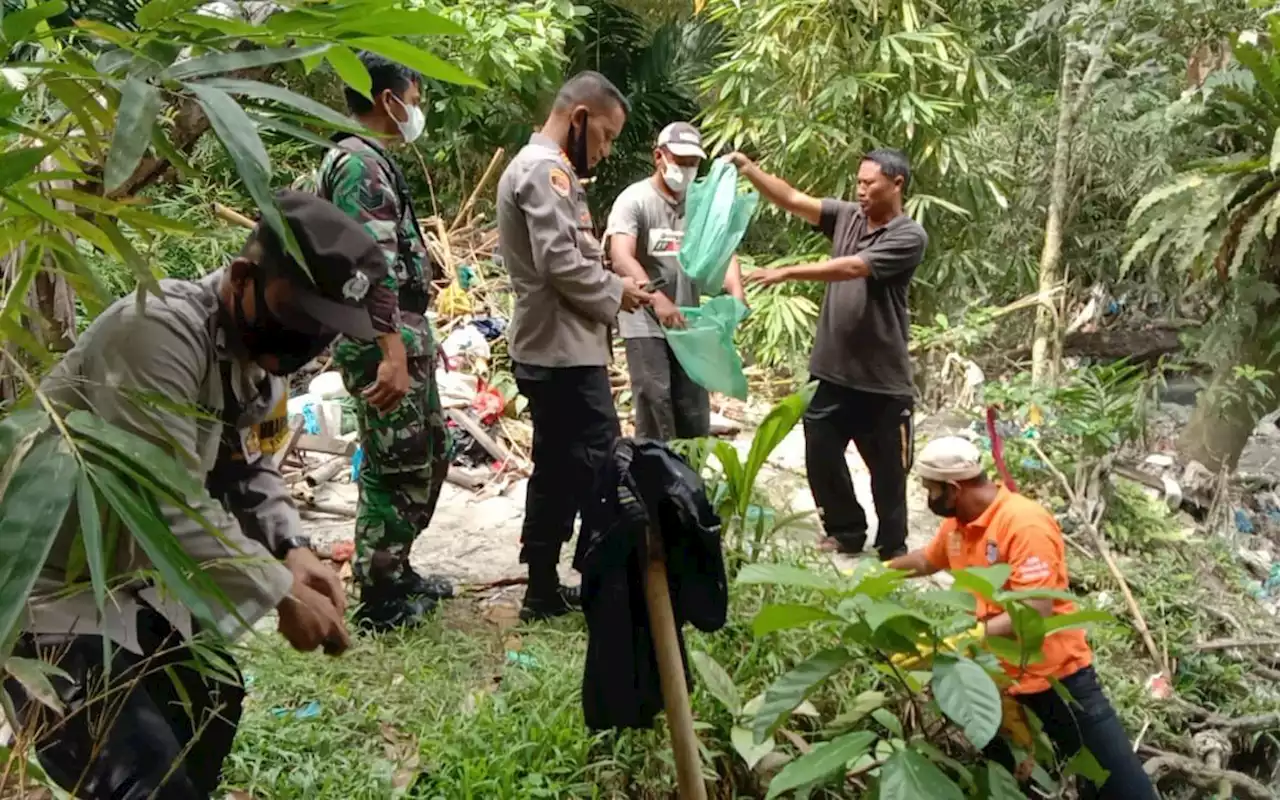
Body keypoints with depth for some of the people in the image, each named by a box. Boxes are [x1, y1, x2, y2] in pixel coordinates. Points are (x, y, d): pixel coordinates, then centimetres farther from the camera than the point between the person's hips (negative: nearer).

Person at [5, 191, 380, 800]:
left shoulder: (258, 348, 2)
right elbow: (170, 503, -32)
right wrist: (282, 594, -24)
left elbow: (245, 466, 10)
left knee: (211, 702, 23)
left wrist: (293, 548, -8)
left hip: (131, 574, 10)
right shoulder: (160, 330, -27)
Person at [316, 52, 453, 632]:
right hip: (382, 341, -11)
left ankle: (396, 570, 31)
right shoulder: (361, 162, -15)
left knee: (429, 454, 19)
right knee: (395, 469, -1)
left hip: (403, 335, 11)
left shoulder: (369, 160, 19)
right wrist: (392, 353, -31)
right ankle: (380, 601, 12)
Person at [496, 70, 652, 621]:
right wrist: (615, 293, -10)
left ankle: (545, 590, 21)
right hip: (565, 351, -11)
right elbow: (560, 262, -24)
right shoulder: (546, 169, -14)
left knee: (558, 469, 14)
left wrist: (611, 288, 8)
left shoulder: (540, 167, 21)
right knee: (598, 463, -6)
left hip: (555, 348, 11)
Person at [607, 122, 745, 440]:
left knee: (695, 417, 11)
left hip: (688, 325, 5)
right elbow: (621, 258, -21)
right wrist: (657, 299, -37)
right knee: (655, 415, -7)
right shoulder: (634, 199, -7)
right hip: (645, 324, -5)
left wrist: (736, 292, -23)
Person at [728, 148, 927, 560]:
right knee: (820, 457, 11)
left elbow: (851, 268, -22)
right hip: (832, 372, 5)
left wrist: (787, 272, -25)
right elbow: (792, 199, -2)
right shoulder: (846, 217, 7)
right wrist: (747, 168, -14)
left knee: (887, 471, 8)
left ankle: (892, 549, 26)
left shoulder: (909, 237, -11)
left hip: (882, 380, -5)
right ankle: (847, 532, 31)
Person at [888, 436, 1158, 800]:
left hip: (1056, 674, -7)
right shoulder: (956, 524, 2)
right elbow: (926, 560, 25)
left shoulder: (1026, 524, -24)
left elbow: (1035, 611, -31)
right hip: (995, 678, 7)